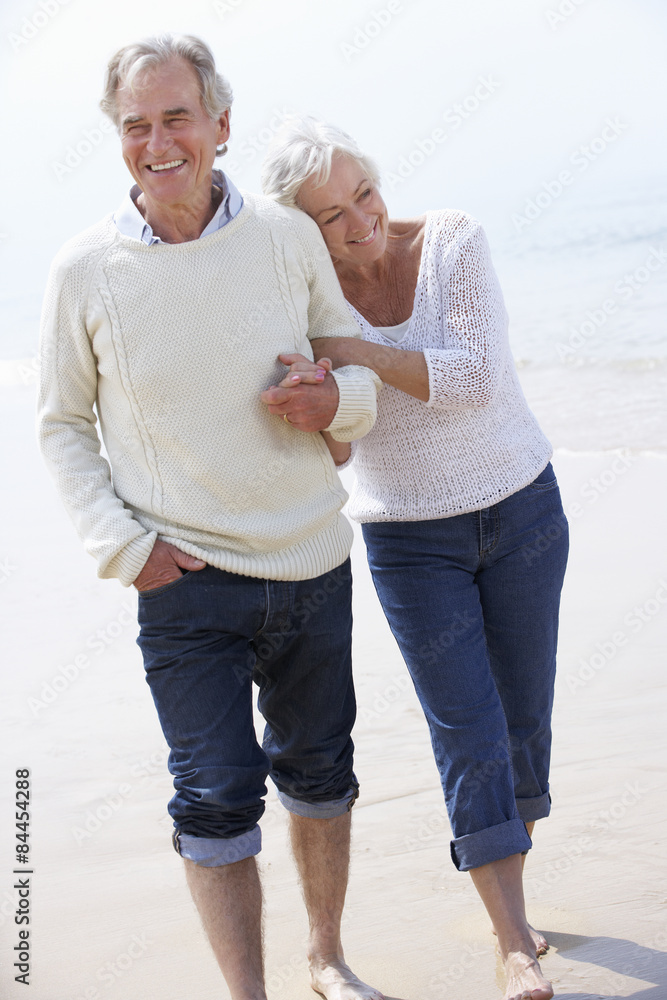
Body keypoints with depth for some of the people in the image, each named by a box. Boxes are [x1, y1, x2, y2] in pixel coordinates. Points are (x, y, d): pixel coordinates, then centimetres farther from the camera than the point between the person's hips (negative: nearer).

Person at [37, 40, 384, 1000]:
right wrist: (123, 545, -8)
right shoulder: (85, 270, -8)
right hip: (186, 580, -2)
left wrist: (342, 398, -14)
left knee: (320, 769, 18)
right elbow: (61, 425, 3)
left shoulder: (288, 235, -4)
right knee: (215, 798, -1)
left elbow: (356, 359, 9)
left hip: (312, 564, 3)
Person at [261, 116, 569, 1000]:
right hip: (410, 543, -1)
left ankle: (508, 896, 34)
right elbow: (334, 453, -16)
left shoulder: (453, 240, -14)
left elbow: (473, 380, -25)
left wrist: (348, 350, -31)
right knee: (470, 741, -7)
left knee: (523, 721, 11)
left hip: (520, 506, 1)